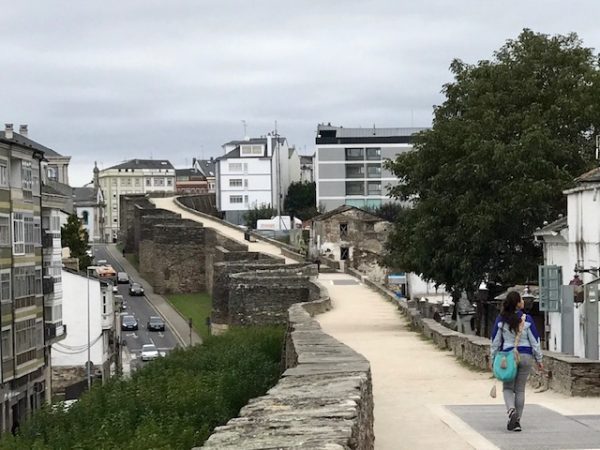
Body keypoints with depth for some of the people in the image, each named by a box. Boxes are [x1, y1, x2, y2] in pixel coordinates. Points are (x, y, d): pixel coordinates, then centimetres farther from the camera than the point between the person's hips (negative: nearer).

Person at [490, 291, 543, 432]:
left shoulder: (501, 320, -5)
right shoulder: (527, 319, -7)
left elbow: (495, 341, 0)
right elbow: (535, 341, -3)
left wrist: (493, 359, 10)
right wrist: (539, 359, 6)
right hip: (526, 356, 0)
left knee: (508, 388, 11)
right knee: (520, 389, 9)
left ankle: (511, 410, -17)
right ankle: (516, 421, 10)